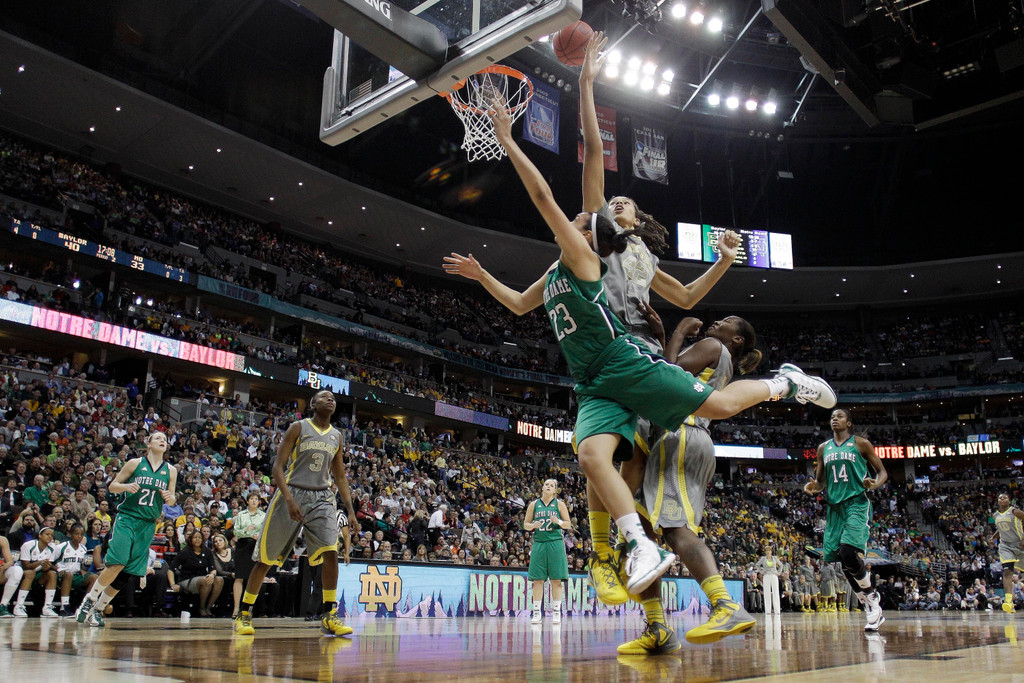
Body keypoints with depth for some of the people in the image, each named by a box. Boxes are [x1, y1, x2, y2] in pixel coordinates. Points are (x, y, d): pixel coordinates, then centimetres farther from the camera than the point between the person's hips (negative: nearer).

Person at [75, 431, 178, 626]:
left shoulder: (171, 471, 9)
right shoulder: (135, 463, 2)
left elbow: (171, 500, 16)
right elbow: (112, 486, 6)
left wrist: (169, 497, -7)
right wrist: (126, 486, -14)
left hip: (148, 524, 3)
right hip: (127, 517, -3)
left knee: (127, 573, 2)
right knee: (117, 563, -19)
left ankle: (98, 609, 16)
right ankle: (90, 599, 1)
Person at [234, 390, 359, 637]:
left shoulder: (337, 437, 12)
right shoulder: (298, 428, -2)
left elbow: (340, 477, 18)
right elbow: (277, 466, -8)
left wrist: (350, 511, 9)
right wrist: (289, 500, -20)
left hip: (322, 498, 4)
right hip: (292, 493, -3)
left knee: (330, 552, -14)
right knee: (266, 558, 2)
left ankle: (329, 616, -6)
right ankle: (244, 614, 17)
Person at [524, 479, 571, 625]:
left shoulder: (559, 504, 6)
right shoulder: (534, 504, 10)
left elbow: (568, 525, 6)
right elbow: (525, 524, 13)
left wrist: (558, 522, -13)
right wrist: (533, 525, -9)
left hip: (555, 543, -1)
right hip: (539, 543, 1)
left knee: (556, 579, -1)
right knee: (538, 579, 0)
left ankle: (556, 612, 6)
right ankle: (537, 613, 5)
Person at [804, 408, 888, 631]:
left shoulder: (861, 444, 5)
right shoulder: (823, 448, 17)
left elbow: (882, 472, 6)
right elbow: (820, 482, 21)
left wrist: (874, 483, -16)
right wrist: (813, 487, -3)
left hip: (856, 503, -5)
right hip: (834, 506, 5)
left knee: (849, 552, -23)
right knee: (843, 560, 0)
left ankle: (871, 596, 1)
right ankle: (872, 611, 13)